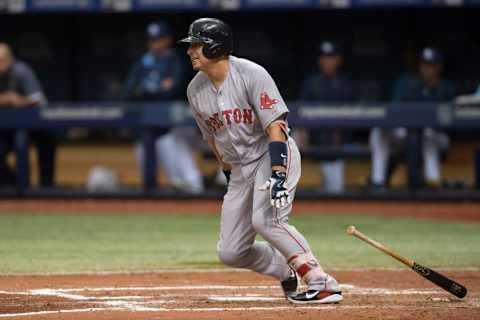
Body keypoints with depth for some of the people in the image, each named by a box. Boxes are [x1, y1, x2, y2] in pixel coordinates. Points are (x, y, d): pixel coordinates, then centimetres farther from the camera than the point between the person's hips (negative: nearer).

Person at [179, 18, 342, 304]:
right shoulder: (196, 90, 2)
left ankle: (323, 284, -24)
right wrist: (231, 177, 17)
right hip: (241, 167, 7)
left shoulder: (251, 75, -18)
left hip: (274, 155, -7)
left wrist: (278, 176, -33)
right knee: (230, 253, -1)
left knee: (265, 219, -31)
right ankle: (287, 270, 22)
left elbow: (276, 127, -23)